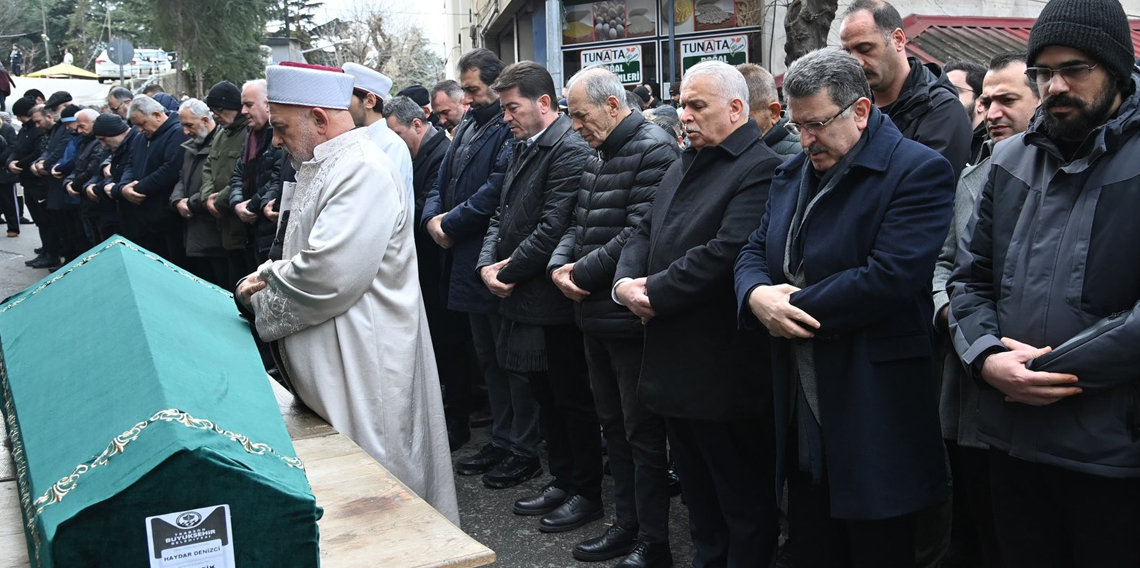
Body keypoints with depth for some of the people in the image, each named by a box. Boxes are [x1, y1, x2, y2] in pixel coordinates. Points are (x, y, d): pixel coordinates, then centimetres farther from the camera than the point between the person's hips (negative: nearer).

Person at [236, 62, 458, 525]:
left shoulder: (362, 171, -20)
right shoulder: (325, 167, 14)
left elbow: (327, 276, -27)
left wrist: (259, 303, -11)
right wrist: (269, 275, 3)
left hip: (362, 362, -10)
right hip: (329, 362, 10)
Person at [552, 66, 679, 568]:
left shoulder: (654, 150, -14)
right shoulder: (598, 157, 16)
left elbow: (640, 232, -22)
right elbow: (579, 223, 17)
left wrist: (584, 271, -14)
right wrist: (560, 264, -2)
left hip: (630, 317, -9)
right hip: (596, 314, 9)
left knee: (642, 432, 0)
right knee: (613, 424, 17)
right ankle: (626, 526, 30)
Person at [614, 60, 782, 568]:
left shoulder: (760, 170, -15)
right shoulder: (683, 166, 15)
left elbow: (723, 255, -25)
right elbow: (646, 233, 15)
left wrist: (654, 294, -16)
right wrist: (625, 282, -4)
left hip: (725, 370, -9)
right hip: (676, 365, 9)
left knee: (744, 502, 8)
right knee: (697, 490, 22)